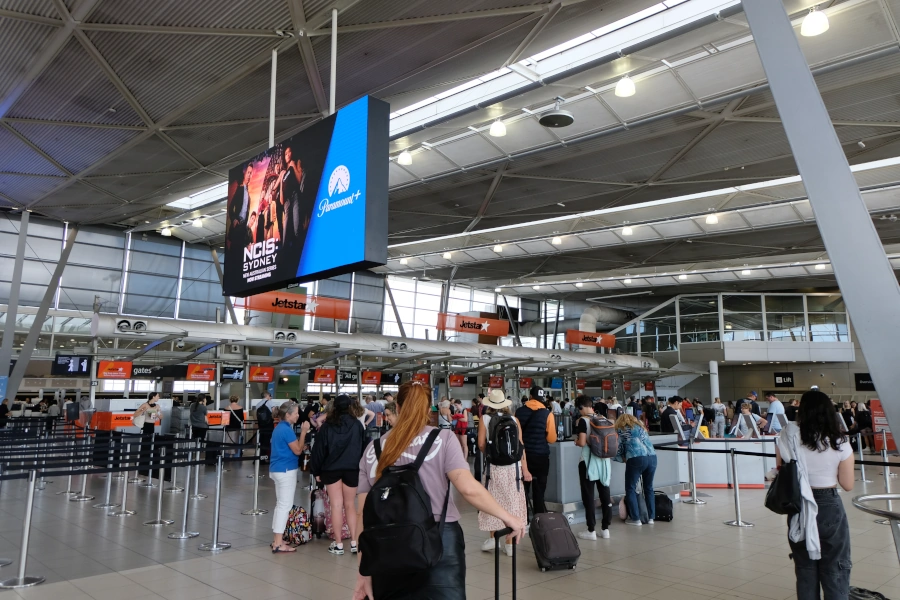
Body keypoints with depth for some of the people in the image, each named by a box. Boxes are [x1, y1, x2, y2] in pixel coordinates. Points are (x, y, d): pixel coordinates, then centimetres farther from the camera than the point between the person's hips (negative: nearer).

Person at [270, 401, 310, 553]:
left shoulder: (280, 428, 12)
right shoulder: (286, 430, -18)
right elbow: (297, 451, -16)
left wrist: (303, 446, 11)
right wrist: (303, 432, -13)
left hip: (277, 469, 10)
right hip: (286, 470, -10)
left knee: (280, 505, 16)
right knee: (285, 506, -6)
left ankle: (277, 540, 22)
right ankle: (278, 544, -4)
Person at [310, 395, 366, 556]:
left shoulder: (327, 426, -4)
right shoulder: (357, 425, -2)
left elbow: (319, 449, -2)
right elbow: (363, 448, 4)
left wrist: (316, 471, 6)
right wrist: (362, 468, 13)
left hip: (331, 469, -1)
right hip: (352, 469, 1)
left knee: (336, 505, 4)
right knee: (350, 505, 12)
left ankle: (338, 544, 8)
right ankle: (354, 542, 10)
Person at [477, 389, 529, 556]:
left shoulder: (485, 419, -3)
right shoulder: (514, 420, 0)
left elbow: (481, 444, -7)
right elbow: (520, 446, -2)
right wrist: (525, 469, 1)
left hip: (494, 466, -1)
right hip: (513, 467, 1)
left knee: (492, 501, 14)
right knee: (512, 502, 8)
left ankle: (492, 538, 18)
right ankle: (509, 543, 12)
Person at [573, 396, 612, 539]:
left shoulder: (582, 420, -12)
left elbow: (582, 442, -20)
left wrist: (576, 441, 1)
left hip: (588, 461, -6)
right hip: (604, 461, 6)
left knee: (588, 496, 3)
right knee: (605, 494, 11)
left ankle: (591, 530, 7)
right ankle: (605, 529, 18)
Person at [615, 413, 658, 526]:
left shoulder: (621, 430, 13)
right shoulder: (641, 427, 26)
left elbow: (618, 450, 9)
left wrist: (623, 459, 26)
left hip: (636, 458, -5)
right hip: (652, 457, 5)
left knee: (630, 489, 8)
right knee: (649, 488, 18)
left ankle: (636, 519, 7)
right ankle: (651, 517, 20)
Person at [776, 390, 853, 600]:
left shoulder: (788, 438, -8)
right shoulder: (839, 443, -10)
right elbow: (848, 485, -4)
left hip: (799, 510, 1)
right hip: (830, 508, -1)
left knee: (805, 569, 14)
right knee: (835, 571, 12)